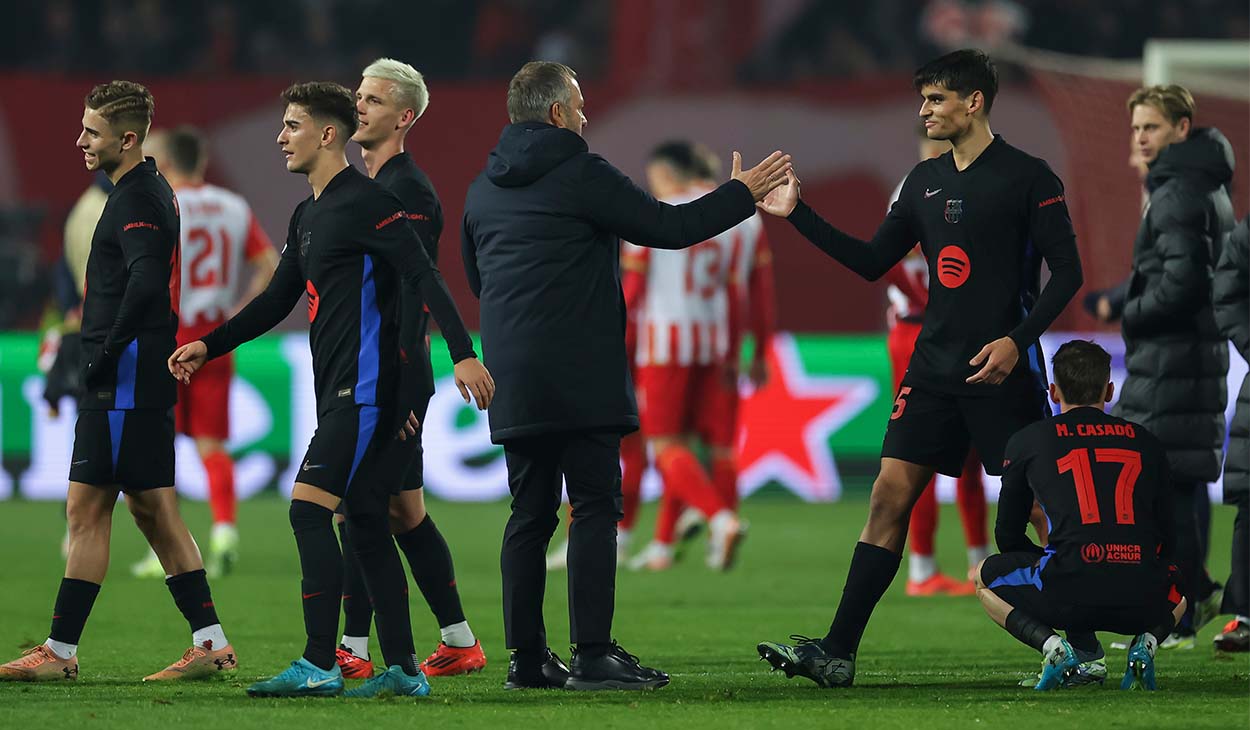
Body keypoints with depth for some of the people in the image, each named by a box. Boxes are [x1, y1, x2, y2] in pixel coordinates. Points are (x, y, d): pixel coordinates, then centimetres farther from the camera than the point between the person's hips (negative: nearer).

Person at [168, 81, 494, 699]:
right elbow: (277, 301, 26)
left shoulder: (365, 203, -11)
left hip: (364, 390, -10)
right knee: (366, 524, 9)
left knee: (308, 507, -16)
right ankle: (402, 670, 11)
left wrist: (462, 354, -27)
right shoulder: (307, 217, 19)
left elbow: (425, 278, -18)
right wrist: (209, 346, 18)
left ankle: (319, 665, -18)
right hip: (340, 393, 10)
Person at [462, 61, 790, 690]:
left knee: (530, 513, 9)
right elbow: (669, 227, -5)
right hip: (580, 378, -7)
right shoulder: (580, 175, -7)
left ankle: (527, 656, 7)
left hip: (512, 381, 7)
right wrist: (742, 194, 8)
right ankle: (592, 655, -10)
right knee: (594, 508, -5)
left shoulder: (483, 189, 15)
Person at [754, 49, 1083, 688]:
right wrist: (798, 214, 10)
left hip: (1002, 371, -6)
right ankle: (837, 652, -3)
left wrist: (1017, 340, -18)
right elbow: (872, 261, 18)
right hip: (934, 366, 6)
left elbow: (1066, 271, -7)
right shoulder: (925, 181, 13)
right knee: (890, 497, -1)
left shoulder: (1028, 178, -5)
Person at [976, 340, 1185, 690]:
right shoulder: (1144, 441, 21)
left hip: (1068, 592, -2)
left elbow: (1008, 537, 22)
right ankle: (1146, 641, 5)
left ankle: (1050, 643, -1)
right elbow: (1166, 539, 24)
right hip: (1142, 599, 2)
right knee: (1179, 588, 39)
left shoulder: (1027, 441, 15)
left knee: (985, 578, 27)